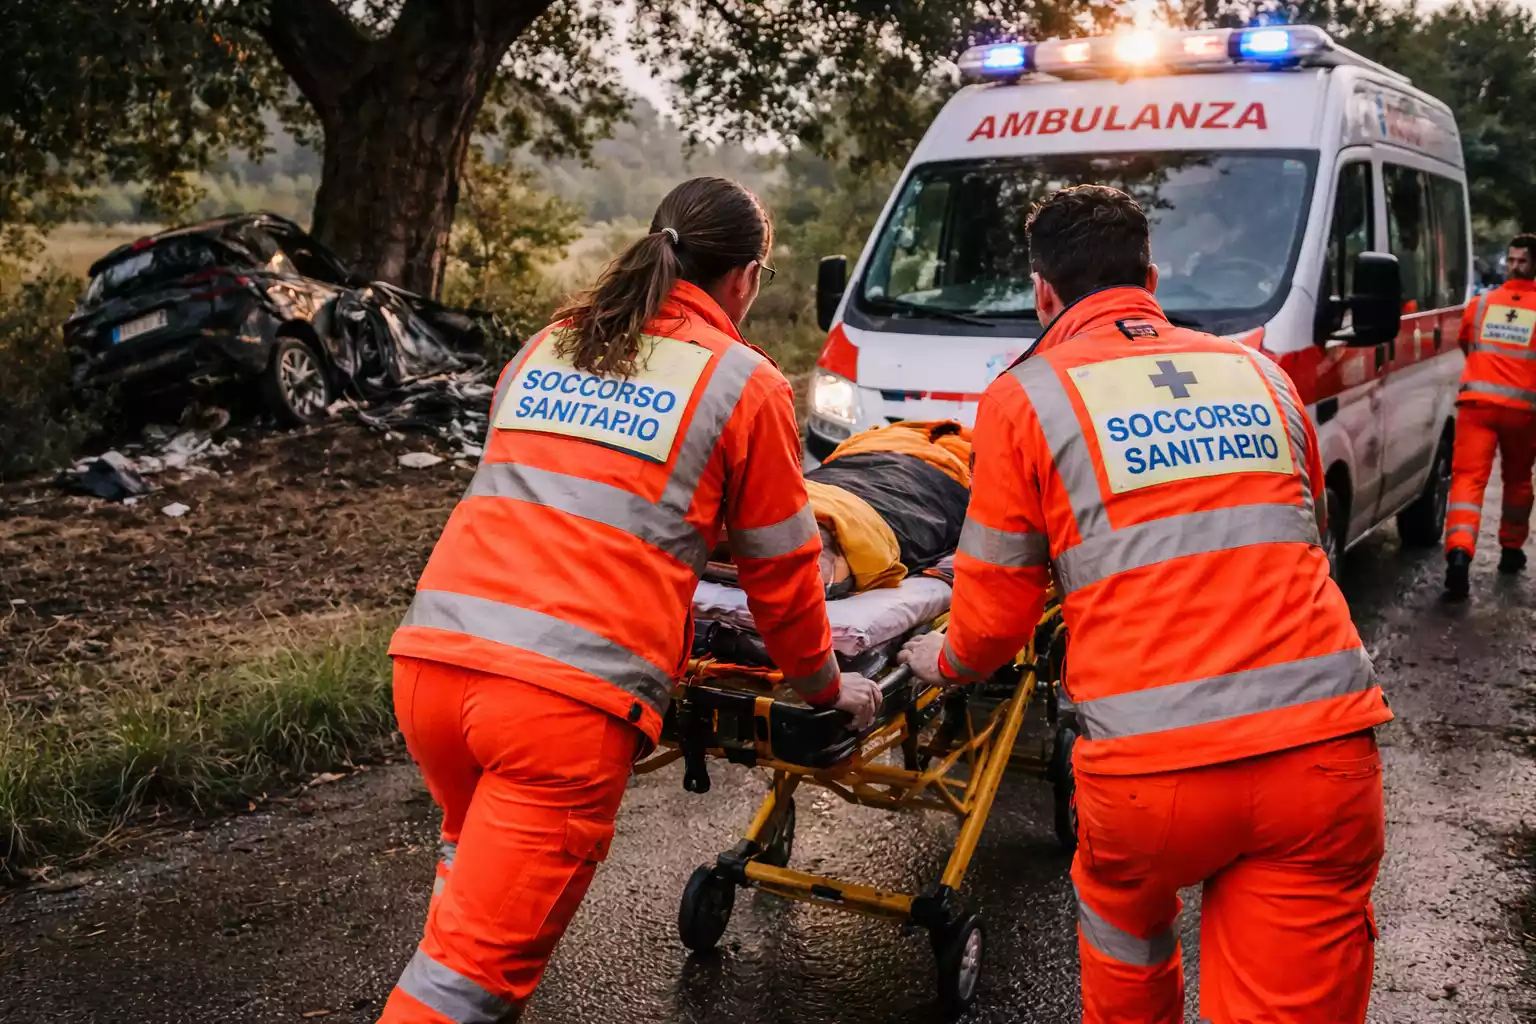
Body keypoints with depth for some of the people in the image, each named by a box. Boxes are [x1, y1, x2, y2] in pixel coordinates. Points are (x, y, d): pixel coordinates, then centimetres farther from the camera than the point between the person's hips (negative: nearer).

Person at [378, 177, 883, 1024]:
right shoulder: (745, 384, 5)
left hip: (431, 657, 6)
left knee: (482, 863, 32)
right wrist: (824, 686, 29)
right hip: (571, 698, -6)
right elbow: (781, 572, 12)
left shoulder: (543, 350, 21)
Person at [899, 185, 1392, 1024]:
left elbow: (994, 618, 8)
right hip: (1324, 749, 3)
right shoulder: (1259, 375, 17)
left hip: (1157, 767, -2)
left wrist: (943, 662, 30)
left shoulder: (1028, 396, 5)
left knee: (1122, 938, 28)